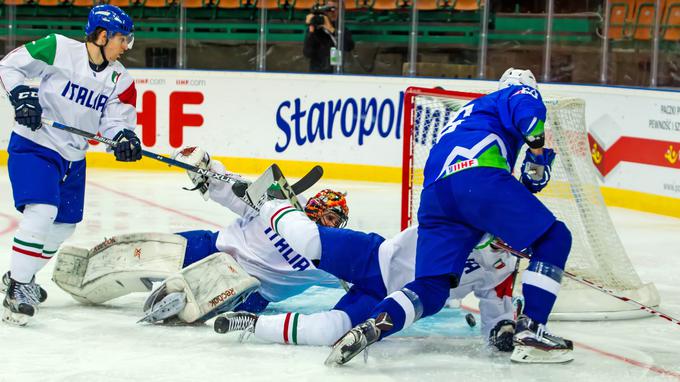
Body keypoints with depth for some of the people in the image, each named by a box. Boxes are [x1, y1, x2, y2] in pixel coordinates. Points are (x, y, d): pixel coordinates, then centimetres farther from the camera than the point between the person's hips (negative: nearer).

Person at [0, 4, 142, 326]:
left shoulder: (120, 80, 0)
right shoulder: (58, 49, -15)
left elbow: (117, 120, -4)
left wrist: (123, 139, -26)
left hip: (73, 158, 7)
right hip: (33, 145, -7)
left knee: (64, 225, 14)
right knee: (41, 212, -24)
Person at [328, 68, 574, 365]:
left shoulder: (471, 111, 45)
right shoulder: (520, 92, 25)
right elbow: (527, 108, -3)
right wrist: (539, 150, -2)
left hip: (434, 193, 7)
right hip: (478, 175, -7)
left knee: (431, 288, 6)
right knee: (554, 238, 6)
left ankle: (370, 328, -19)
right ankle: (530, 332, -4)